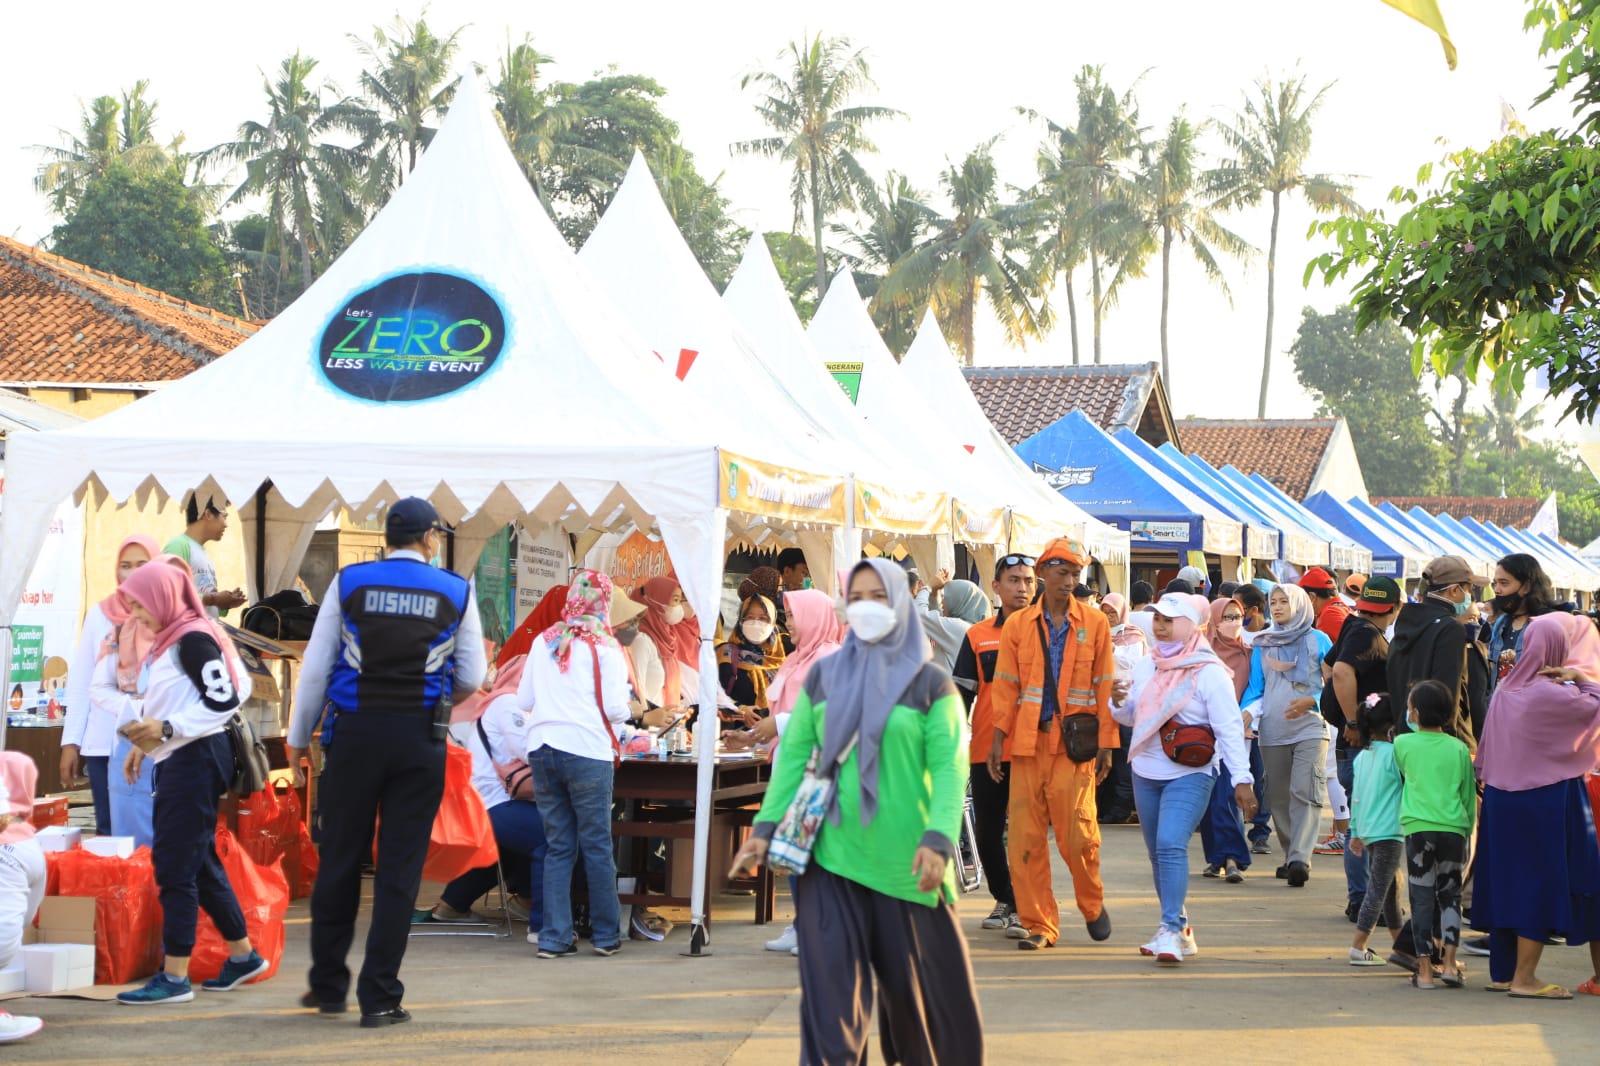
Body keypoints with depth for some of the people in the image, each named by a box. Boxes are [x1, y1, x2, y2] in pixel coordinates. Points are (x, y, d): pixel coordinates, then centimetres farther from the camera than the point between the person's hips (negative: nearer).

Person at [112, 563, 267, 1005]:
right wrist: (144, 744, 15)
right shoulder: (170, 641, 14)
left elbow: (224, 700, -21)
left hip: (196, 758, -10)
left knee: (175, 865, -9)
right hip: (178, 760, 10)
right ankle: (243, 955, 25)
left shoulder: (193, 640, -15)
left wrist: (164, 729, -25)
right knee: (200, 864, 15)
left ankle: (175, 977, -6)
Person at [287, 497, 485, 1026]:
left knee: (340, 859, 11)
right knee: (400, 867, 4)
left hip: (354, 732, 1)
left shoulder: (348, 582, 3)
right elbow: (472, 678, 7)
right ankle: (379, 997, 4)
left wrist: (299, 736, 12)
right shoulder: (456, 591, 4)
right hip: (420, 738, 0)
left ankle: (328, 983, 20)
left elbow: (316, 666, 3)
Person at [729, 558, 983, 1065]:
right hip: (831, 856, 2)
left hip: (903, 858, -2)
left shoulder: (930, 682, -1)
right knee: (830, 987, -3)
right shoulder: (824, 675, 8)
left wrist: (938, 839, -21)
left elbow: (949, 767, -8)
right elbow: (794, 753, 8)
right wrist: (766, 826, 0)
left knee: (917, 980, 10)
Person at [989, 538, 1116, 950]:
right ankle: (1038, 923, 10)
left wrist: (1106, 744, 1)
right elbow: (1006, 687, 8)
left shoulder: (1095, 624, 6)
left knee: (1077, 832, -4)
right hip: (1029, 743, 2)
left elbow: (1105, 687, 6)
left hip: (1074, 743, -1)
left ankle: (1093, 904, 22)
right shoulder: (1017, 625, 9)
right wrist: (998, 740, 2)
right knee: (1024, 837, 0)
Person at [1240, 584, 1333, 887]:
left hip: (1310, 727, -4)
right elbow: (1255, 688, 14)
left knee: (1305, 791, -17)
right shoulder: (1262, 643, 14)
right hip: (1272, 730, 4)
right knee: (1278, 796, 6)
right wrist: (1248, 712, -6)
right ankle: (1291, 856, 17)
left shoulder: (1318, 640, 5)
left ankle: (1300, 859, -24)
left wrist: (1310, 702, -14)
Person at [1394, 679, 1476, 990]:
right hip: (1453, 828, 1)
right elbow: (1469, 796, 11)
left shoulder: (1403, 744, 3)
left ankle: (1424, 969, 2)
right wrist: (1467, 831, 20)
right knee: (1450, 896, 12)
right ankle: (1449, 964, 4)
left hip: (1418, 828, -1)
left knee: (1422, 899, 3)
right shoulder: (1459, 749, 7)